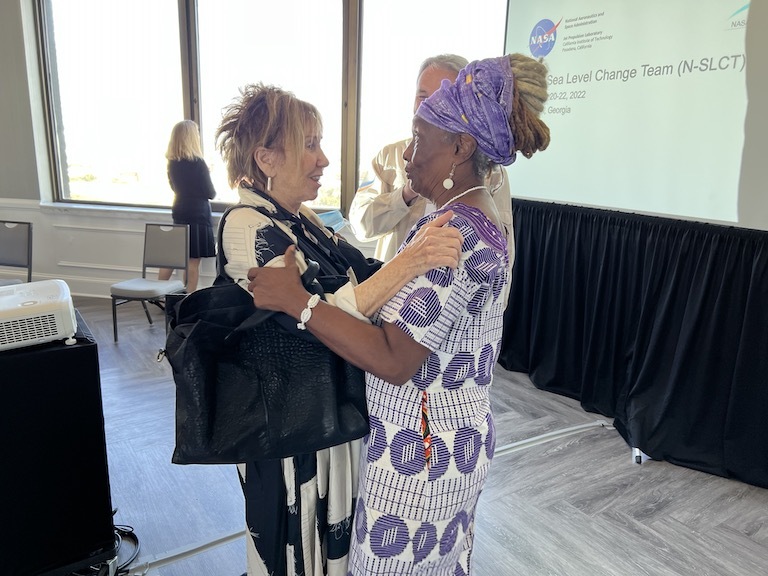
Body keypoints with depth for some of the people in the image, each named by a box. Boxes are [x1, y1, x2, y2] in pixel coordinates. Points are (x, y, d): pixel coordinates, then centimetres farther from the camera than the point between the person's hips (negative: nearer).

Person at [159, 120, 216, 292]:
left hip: (179, 212, 7)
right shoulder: (198, 163, -16)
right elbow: (210, 193, -10)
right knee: (193, 261, -2)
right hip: (198, 214, -7)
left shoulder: (172, 162, 2)